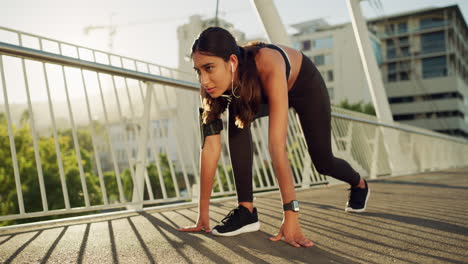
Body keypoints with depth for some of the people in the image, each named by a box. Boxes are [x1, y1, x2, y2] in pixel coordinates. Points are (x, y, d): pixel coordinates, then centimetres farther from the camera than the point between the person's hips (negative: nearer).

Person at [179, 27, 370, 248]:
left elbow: (277, 147, -50)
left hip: (305, 83, -3)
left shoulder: (268, 67, -47)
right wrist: (203, 214, -30)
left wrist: (291, 215, -49)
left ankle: (359, 184, 42)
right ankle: (246, 210, -20)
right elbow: (210, 146, -31)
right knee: (237, 119, -28)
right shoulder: (212, 82, -32)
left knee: (323, 162, 5)